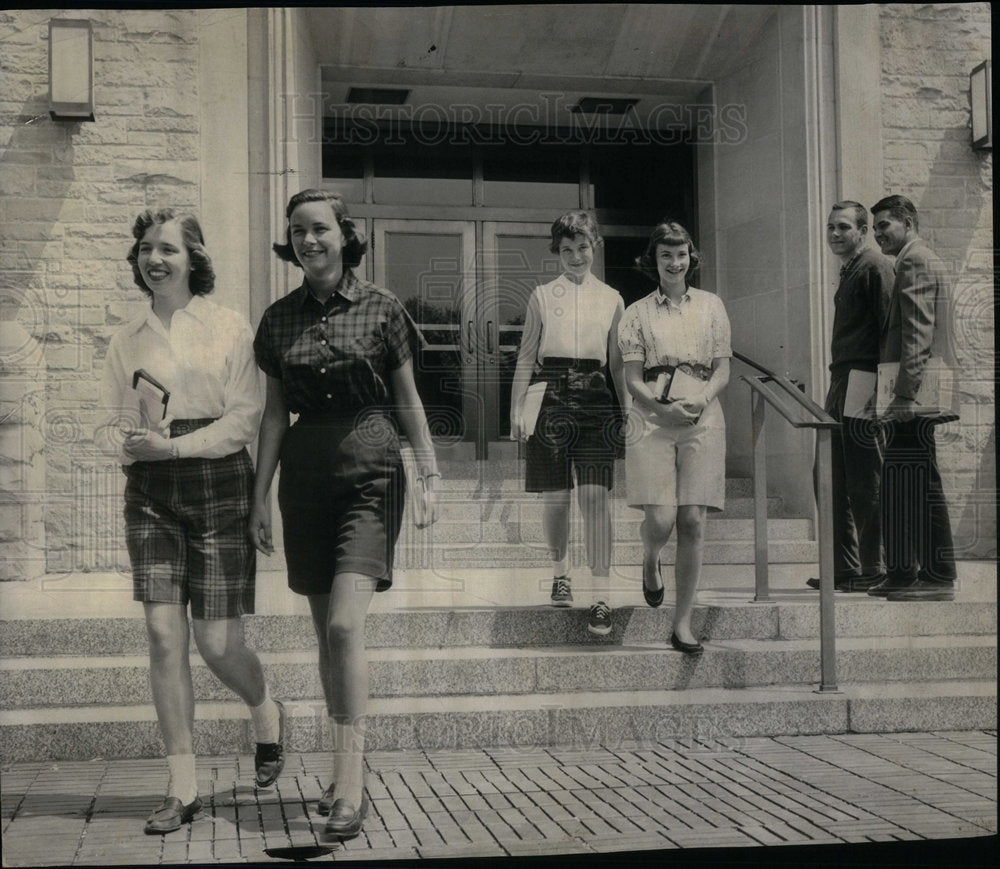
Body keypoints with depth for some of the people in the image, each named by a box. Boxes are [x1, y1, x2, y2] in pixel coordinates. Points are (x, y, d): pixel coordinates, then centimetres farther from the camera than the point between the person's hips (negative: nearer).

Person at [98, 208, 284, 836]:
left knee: (218, 643, -3)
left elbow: (246, 418, -7)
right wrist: (127, 442, -8)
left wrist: (175, 445, -17)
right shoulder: (128, 342, 11)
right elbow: (118, 420, 15)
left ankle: (267, 713, 32)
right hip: (151, 490, 3)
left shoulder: (229, 329, -1)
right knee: (164, 633, -4)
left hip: (218, 484, -3)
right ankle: (183, 789, 5)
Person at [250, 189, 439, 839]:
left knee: (345, 625, -16)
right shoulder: (279, 319, 8)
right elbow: (275, 413, 12)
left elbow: (408, 401, 4)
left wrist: (431, 477, 0)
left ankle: (349, 787, -12)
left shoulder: (381, 309, -1)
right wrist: (260, 496, 9)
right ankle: (351, 771, 22)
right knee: (327, 633, 9)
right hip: (305, 477, 4)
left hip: (371, 473, -4)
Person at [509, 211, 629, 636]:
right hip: (551, 397, 0)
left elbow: (618, 362, 15)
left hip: (594, 399, 0)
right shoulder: (542, 296, 8)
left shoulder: (611, 299, 10)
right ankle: (560, 571, 29)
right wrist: (517, 410, 2)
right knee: (555, 497, 3)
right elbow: (526, 357, 9)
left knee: (595, 496, -10)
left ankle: (600, 597, -9)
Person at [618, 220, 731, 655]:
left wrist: (701, 398, -12)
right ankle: (650, 562, 28)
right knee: (660, 519, -11)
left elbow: (723, 370, 8)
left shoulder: (711, 305, 11)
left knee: (692, 523, -4)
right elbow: (633, 379, 2)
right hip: (652, 423, -1)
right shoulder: (638, 313, 7)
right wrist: (664, 407, -15)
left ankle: (683, 624, 6)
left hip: (703, 423, 1)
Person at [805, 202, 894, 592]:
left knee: (865, 482, -5)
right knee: (833, 480, 11)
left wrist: (876, 390, -21)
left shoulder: (874, 266, -8)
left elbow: (888, 326, -15)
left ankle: (873, 569, 3)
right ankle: (844, 567, 19)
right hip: (841, 380, 10)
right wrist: (838, 383, 18)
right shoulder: (848, 271, 21)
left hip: (862, 380, -10)